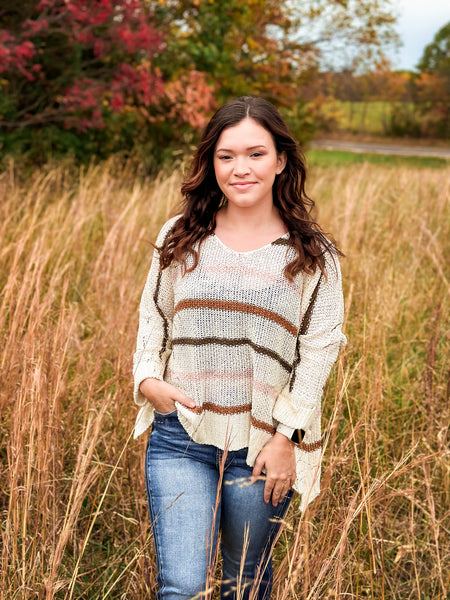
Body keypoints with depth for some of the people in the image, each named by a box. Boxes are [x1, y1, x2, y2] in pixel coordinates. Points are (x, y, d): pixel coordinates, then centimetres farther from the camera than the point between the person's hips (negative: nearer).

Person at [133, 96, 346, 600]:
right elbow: (152, 317, 12)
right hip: (180, 438, 1)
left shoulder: (313, 256, -2)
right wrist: (148, 378, -5)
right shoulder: (179, 237, 4)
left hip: (260, 448, 0)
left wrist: (286, 438, -8)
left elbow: (319, 351, -3)